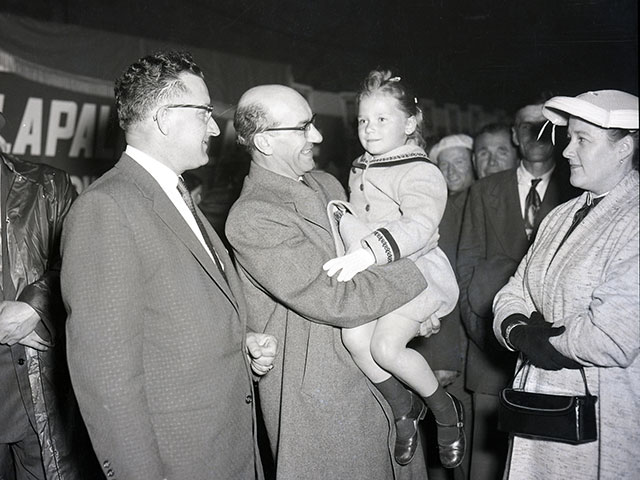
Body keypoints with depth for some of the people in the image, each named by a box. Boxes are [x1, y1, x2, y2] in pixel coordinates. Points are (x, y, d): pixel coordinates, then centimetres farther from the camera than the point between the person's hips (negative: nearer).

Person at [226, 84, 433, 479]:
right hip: (320, 400, -7)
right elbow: (334, 301, -23)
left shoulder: (326, 184, 8)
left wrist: (414, 309, 0)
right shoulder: (252, 219, -19)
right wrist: (417, 271, -14)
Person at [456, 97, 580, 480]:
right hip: (493, 344, 1)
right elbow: (468, 261, 8)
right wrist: (477, 323, -2)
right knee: (487, 446, 5)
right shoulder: (484, 191, 11)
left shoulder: (576, 193, 4)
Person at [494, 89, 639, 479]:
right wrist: (520, 333, -13)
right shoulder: (561, 216, 9)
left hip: (604, 419, -7)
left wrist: (542, 338, -9)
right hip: (540, 410, 7)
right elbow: (513, 296, 7)